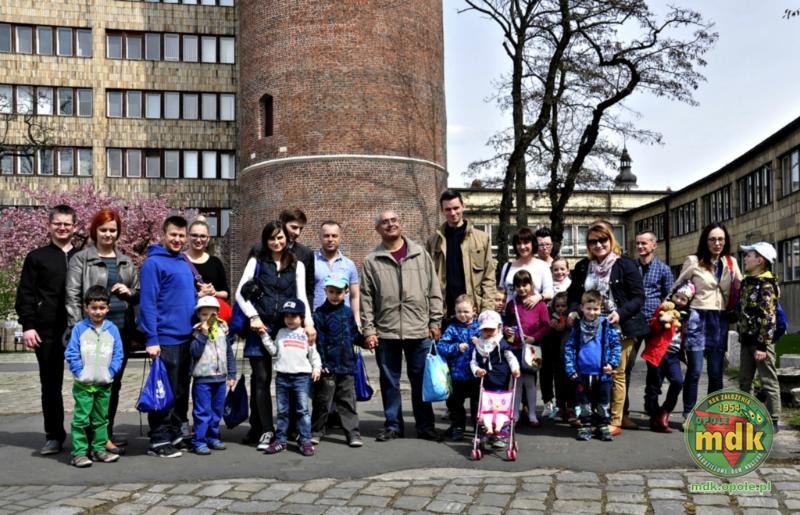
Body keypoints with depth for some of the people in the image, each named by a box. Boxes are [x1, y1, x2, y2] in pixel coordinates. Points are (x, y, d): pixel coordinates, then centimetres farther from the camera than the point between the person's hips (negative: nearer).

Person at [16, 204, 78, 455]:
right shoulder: (37, 257, 8)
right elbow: (25, 295, 3)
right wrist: (28, 326, -7)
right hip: (48, 331, 0)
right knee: (51, 384, 6)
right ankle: (54, 436, 15)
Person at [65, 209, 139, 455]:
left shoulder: (126, 261, 15)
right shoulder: (81, 259, 1)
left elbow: (139, 294, 21)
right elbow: (72, 296, -6)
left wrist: (129, 292, -2)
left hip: (122, 328, 5)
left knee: (114, 383, 10)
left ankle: (108, 433, 20)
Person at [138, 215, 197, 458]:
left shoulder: (184, 263, 14)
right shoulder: (153, 263, -9)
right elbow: (148, 303, -14)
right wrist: (151, 339, -18)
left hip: (187, 337, 8)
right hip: (166, 338, -7)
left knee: (182, 390, 15)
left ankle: (179, 430, 26)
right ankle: (159, 440, 7)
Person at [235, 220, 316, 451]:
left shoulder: (297, 265, 14)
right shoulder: (257, 262, 9)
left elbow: (301, 296, 7)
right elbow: (240, 293, 4)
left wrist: (308, 322, -7)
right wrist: (253, 317, -7)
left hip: (287, 327, 2)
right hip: (261, 327, -1)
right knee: (261, 378, -4)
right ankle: (265, 430, 2)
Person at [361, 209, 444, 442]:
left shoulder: (420, 254, 6)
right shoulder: (371, 261, 3)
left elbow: (434, 291, 7)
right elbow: (366, 298, 2)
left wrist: (435, 322, 2)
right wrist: (368, 330, -3)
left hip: (419, 331, 0)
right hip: (386, 332, 0)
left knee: (421, 380, 7)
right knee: (389, 381, 8)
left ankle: (425, 426, 18)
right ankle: (393, 425, 21)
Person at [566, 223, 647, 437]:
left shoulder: (626, 265, -2)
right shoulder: (582, 267, 12)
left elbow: (638, 297, -4)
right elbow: (574, 295, 17)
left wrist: (620, 313, -18)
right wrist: (574, 311, -3)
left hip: (619, 329, -4)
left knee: (616, 374, 0)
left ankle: (615, 422, 7)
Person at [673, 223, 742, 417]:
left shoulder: (731, 262, 11)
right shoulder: (693, 261, -2)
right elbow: (677, 287, 4)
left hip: (720, 320, 4)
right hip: (698, 318, -4)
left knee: (716, 373, 7)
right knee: (695, 370, -6)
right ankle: (689, 415, 3)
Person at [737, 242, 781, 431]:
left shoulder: (766, 285, -13)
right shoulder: (747, 282, 13)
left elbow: (768, 318, -18)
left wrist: (763, 345, -21)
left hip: (761, 341, -8)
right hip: (746, 340, 9)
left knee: (768, 381, 0)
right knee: (744, 381, 14)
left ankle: (772, 421, 7)